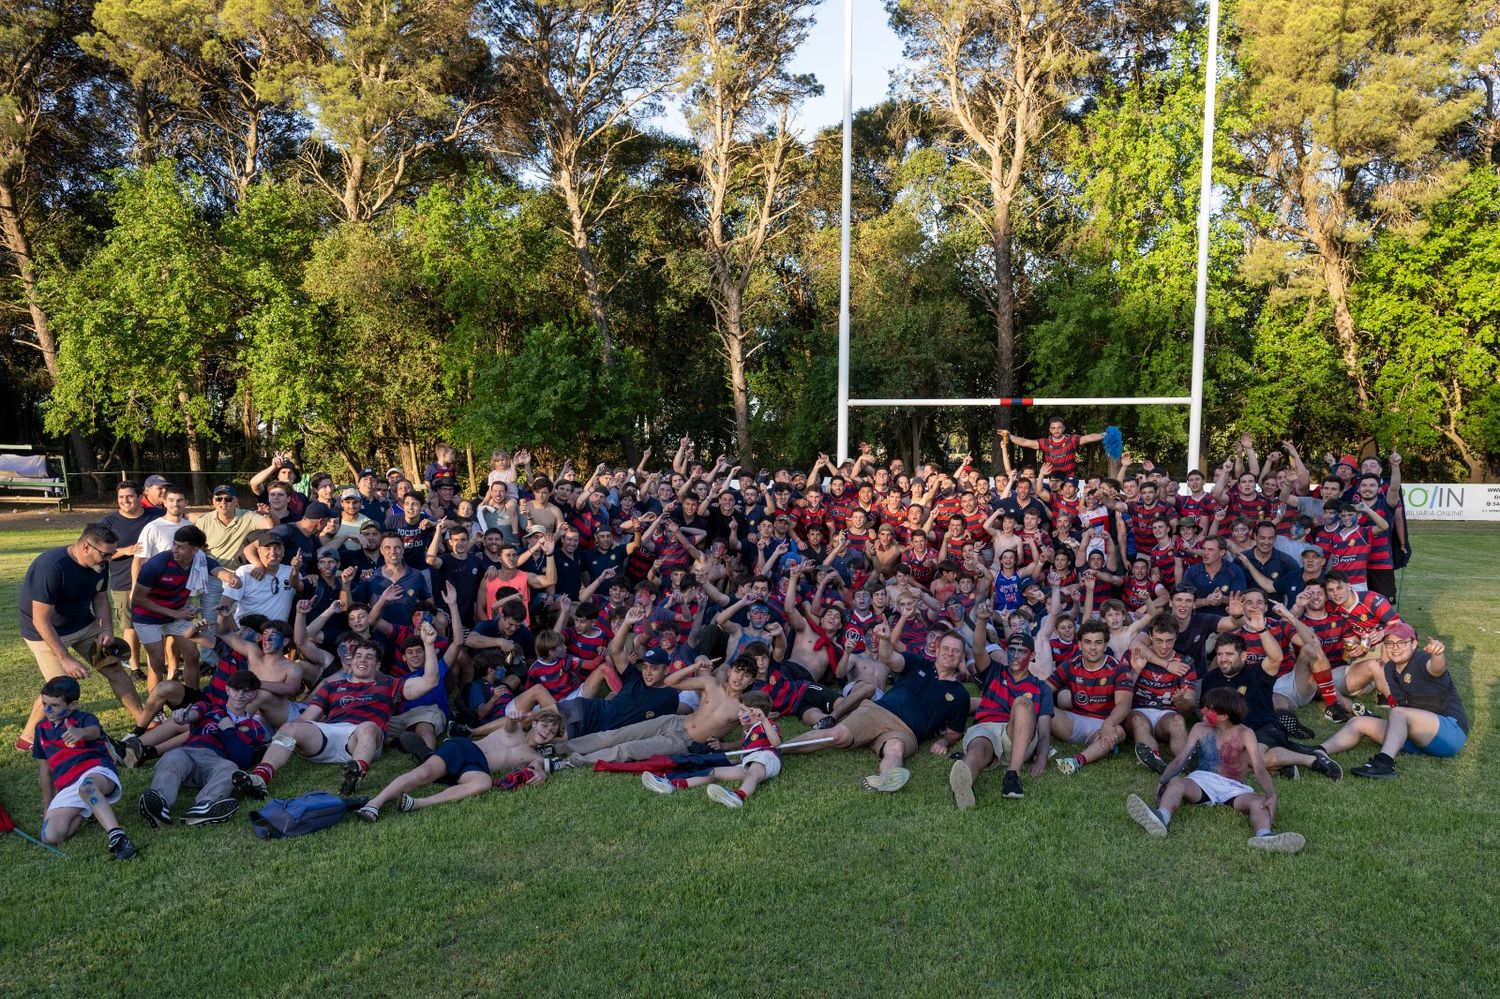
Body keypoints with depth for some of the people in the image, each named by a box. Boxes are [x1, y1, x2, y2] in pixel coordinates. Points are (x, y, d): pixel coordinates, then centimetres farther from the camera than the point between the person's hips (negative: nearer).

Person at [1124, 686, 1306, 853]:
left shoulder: (1244, 735, 2)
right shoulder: (1200, 730, 8)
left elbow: (1259, 769, -9)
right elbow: (1180, 760, 1)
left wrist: (1271, 794, -30)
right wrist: (1162, 780, -19)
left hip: (1233, 788, 0)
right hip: (1202, 782, 1)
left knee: (1259, 802, -31)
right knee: (1176, 782, -31)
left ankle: (1264, 836, -64)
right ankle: (1161, 819, -61)